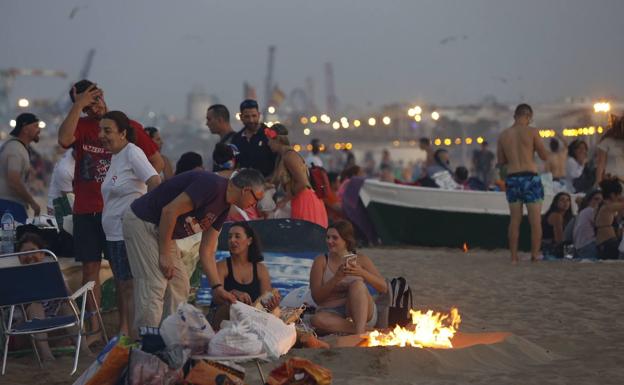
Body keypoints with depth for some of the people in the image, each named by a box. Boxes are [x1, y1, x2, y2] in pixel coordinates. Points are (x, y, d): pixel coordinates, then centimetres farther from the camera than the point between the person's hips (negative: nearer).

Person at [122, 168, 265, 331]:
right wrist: (164, 255, -21)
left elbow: (207, 251, 11)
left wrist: (217, 287, 3)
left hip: (161, 230, 10)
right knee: (153, 286, -13)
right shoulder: (212, 185, -22)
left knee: (179, 284, 9)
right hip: (141, 222, -10)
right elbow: (169, 211, -26)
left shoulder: (223, 208, 9)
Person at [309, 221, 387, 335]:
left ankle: (359, 330, -41)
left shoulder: (361, 260, 6)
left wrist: (362, 273, -18)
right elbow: (316, 297, -4)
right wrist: (337, 277, -18)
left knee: (357, 284, -28)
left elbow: (383, 288, -1)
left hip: (361, 313, 0)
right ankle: (364, 330, -29)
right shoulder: (321, 261, 4)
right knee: (317, 319, -35)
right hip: (332, 315, 0)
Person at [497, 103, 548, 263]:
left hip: (512, 178, 4)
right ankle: (535, 256, -2)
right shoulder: (532, 131, -5)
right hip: (530, 177, -4)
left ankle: (514, 257, 9)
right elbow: (544, 156, -1)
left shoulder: (504, 135, 7)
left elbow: (501, 161, 12)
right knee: (535, 220, 2)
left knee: (514, 220, 9)